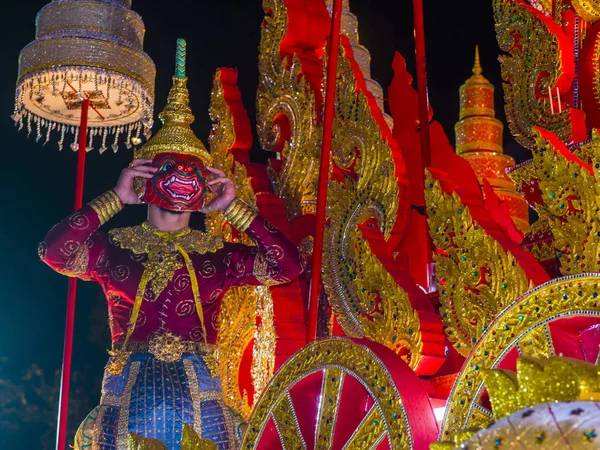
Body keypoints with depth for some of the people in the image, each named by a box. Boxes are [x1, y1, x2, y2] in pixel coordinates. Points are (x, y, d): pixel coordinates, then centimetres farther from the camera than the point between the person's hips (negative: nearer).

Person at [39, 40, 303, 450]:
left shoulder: (219, 256, 9)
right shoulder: (115, 249, 8)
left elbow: (288, 266, -2)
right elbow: (54, 251, -9)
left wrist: (234, 209, 0)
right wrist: (117, 198, -5)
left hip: (199, 399, 1)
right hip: (129, 396, -1)